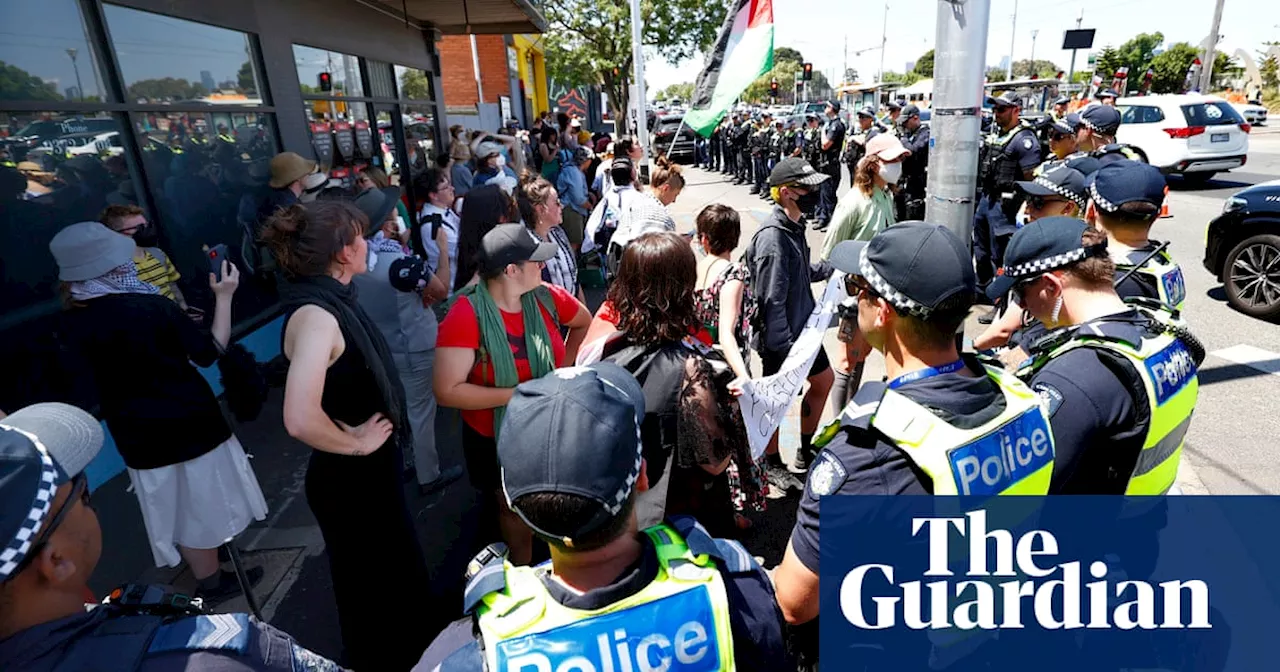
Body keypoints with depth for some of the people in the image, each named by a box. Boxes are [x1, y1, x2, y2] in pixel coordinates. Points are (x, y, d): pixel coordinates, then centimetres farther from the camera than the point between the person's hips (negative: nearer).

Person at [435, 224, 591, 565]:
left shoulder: (545, 297, -11)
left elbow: (584, 321, 11)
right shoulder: (466, 315, -26)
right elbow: (447, 392, -28)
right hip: (496, 439, -4)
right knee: (516, 513, 19)